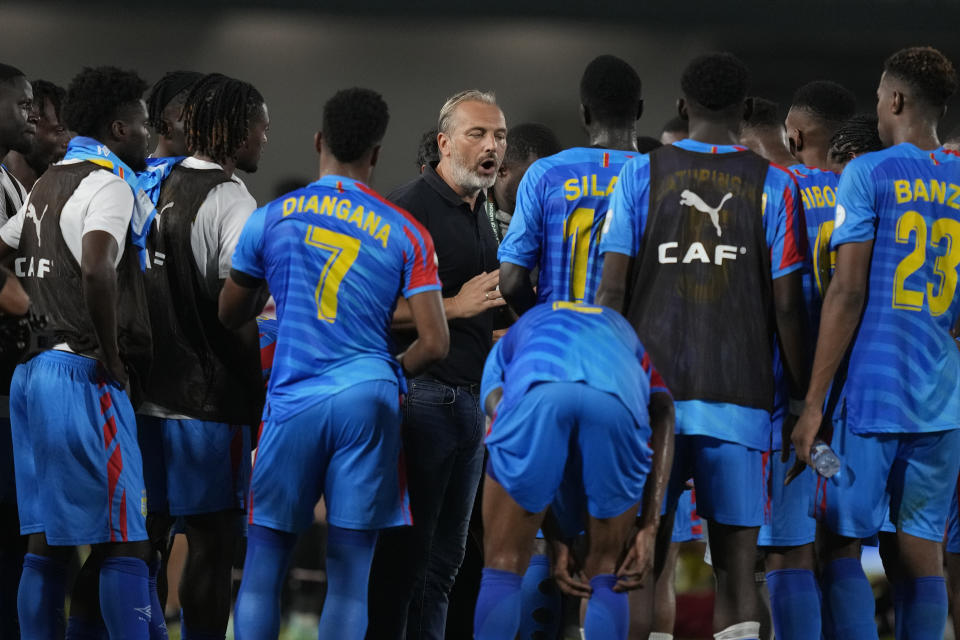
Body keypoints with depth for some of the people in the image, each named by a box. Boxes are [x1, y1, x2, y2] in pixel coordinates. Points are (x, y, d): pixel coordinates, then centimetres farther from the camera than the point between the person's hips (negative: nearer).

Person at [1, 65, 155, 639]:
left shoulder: (47, 186, 18)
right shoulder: (108, 184, -11)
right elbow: (97, 269, -27)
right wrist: (112, 358, -18)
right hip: (85, 376, -9)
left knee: (47, 540, 9)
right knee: (123, 540, -7)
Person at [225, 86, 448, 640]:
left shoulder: (271, 219, 6)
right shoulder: (406, 234, 4)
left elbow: (229, 316, 18)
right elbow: (434, 344, 0)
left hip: (294, 401, 0)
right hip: (369, 400, 0)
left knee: (265, 564, 7)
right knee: (350, 570, 3)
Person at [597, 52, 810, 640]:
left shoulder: (641, 174, 4)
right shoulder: (773, 186, 2)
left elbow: (612, 290, 0)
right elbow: (787, 306, -1)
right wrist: (803, 397, 6)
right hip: (741, 394, 0)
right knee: (736, 558, 0)